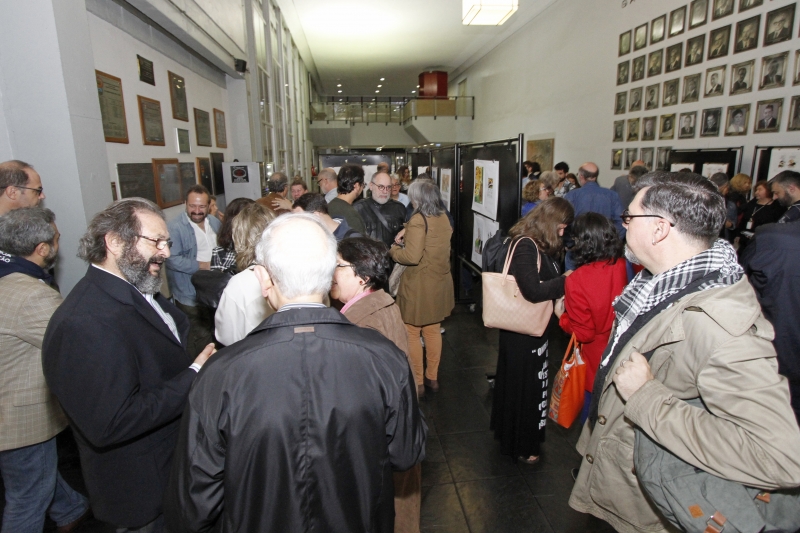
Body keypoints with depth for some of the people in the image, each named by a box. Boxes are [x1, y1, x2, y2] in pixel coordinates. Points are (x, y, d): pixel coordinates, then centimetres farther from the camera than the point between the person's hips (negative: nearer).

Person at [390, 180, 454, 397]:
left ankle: (417, 382, 18)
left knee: (412, 333, 8)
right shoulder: (444, 218, 5)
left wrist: (393, 249, -6)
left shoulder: (417, 220, -18)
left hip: (419, 286, -7)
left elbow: (411, 256, -23)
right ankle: (432, 377, 32)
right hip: (440, 283, 8)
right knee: (433, 331, 19)